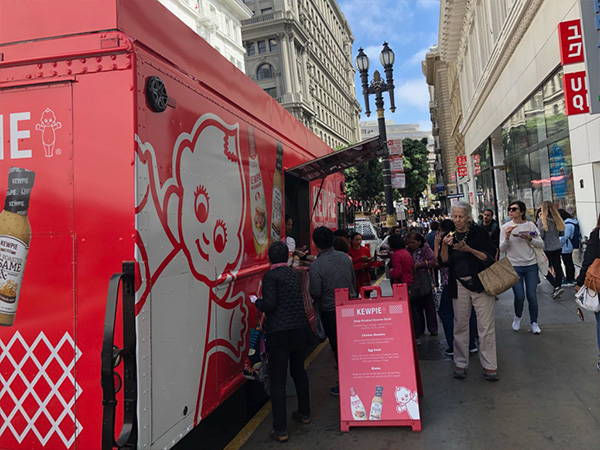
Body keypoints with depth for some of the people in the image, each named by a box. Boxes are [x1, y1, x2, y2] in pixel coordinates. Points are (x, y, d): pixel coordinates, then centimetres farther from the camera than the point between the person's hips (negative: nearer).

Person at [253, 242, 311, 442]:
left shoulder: (270, 276, -10)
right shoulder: (293, 273, 10)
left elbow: (270, 304, -17)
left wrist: (256, 301, 2)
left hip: (279, 332, -7)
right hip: (299, 328, 7)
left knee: (278, 379, 1)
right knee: (299, 370, 23)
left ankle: (281, 429, 6)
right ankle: (304, 413, 38)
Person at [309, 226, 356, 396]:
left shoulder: (316, 266, -18)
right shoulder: (345, 257, -1)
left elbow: (315, 293, -17)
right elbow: (354, 281, 8)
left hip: (330, 311, -5)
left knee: (338, 347, 7)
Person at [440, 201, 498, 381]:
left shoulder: (479, 233, -3)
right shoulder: (450, 235, 5)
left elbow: (490, 257, -7)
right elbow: (444, 261, 2)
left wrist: (469, 249, -19)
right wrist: (445, 246, -15)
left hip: (481, 284, -2)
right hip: (460, 285, 3)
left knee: (486, 326, 1)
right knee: (460, 325, 8)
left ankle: (489, 366, 11)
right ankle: (460, 363, 19)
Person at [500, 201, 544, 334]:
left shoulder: (530, 225, -1)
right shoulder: (506, 227, -2)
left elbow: (541, 245, 0)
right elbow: (502, 249, -4)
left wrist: (529, 238, -17)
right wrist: (507, 237, -20)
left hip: (531, 265, 1)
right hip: (514, 266, -1)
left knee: (532, 296, 3)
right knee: (519, 296, -3)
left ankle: (534, 322, 21)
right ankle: (517, 317, 26)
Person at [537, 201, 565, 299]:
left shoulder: (541, 220, -14)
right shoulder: (557, 219, 4)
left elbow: (540, 235, -14)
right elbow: (560, 233, 13)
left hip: (547, 248, -6)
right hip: (557, 247, 6)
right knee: (557, 267, 10)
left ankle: (557, 287, -9)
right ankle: (558, 286, 17)